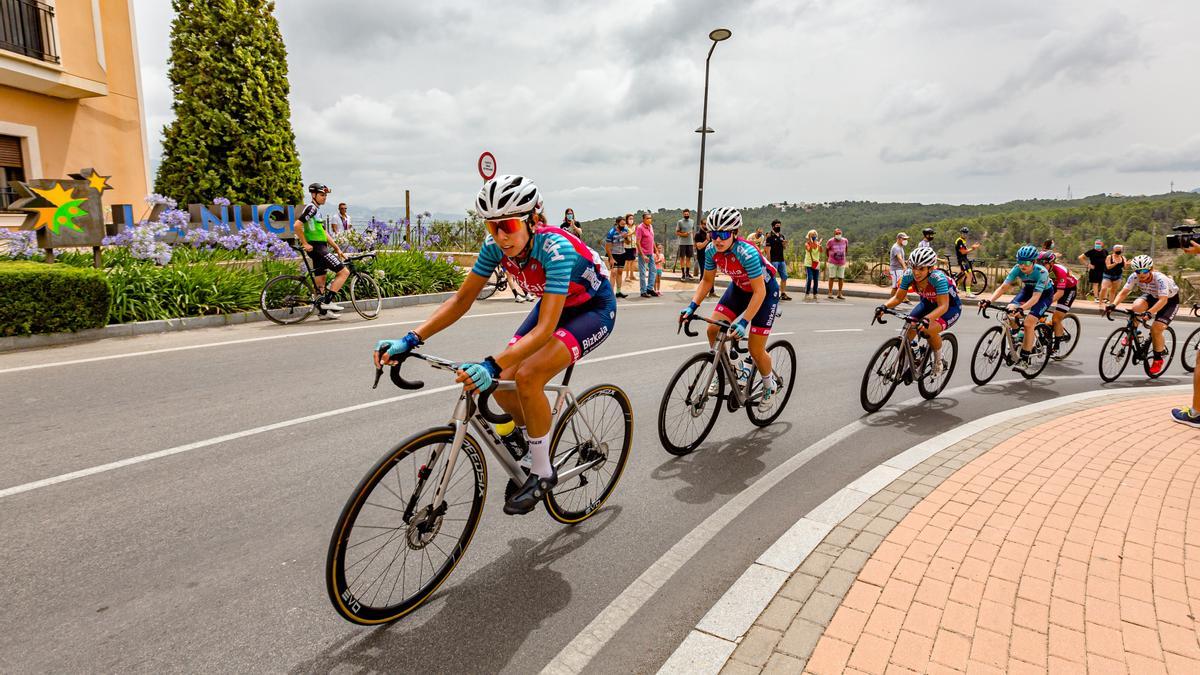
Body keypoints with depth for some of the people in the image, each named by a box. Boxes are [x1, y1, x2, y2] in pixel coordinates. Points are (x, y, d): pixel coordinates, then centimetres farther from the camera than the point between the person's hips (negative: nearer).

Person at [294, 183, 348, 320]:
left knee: (320, 281, 12)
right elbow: (296, 226, -22)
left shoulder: (317, 210, 20)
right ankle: (327, 302, -12)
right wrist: (305, 243, -17)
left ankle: (323, 311, 18)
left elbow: (324, 233, 21)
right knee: (344, 272, -11)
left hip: (320, 248, 10)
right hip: (317, 248, -10)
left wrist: (337, 248, 17)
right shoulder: (311, 208, -11)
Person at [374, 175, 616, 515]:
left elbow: (545, 330, -42)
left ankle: (542, 473, -8)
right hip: (555, 305, 7)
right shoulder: (495, 246, -17)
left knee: (527, 376, -28)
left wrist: (492, 365, -55)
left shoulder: (555, 248, -36)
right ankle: (528, 430, 27)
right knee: (502, 384, -7)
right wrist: (411, 339, -24)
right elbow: (461, 300, -12)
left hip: (594, 310, -6)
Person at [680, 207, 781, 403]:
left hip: (765, 291, -6)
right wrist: (692, 306, -16)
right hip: (739, 288, 6)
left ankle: (769, 385, 24)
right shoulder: (711, 251, -18)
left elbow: (759, 292, -33)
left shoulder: (747, 253, -36)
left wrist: (743, 322, -39)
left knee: (755, 350, -6)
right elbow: (707, 281, -3)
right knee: (713, 330, -10)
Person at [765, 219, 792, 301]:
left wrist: (785, 244, -2)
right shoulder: (770, 236, -7)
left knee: (784, 277, 8)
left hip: (782, 260, 7)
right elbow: (768, 250, -11)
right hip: (774, 260, -7)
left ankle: (783, 294, 16)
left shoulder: (782, 236, 14)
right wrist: (769, 261, -17)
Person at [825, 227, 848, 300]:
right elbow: (827, 249, 5)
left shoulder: (845, 240, -3)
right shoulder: (830, 241, -12)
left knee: (841, 278, 4)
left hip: (842, 262, 3)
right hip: (832, 262, -3)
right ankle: (830, 293, 8)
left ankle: (839, 294, 12)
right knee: (831, 277, 1)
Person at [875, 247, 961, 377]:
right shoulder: (908, 275, -22)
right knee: (909, 328, -17)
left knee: (929, 329, -31)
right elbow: (897, 297, -14)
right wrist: (884, 306, -35)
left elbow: (943, 306, -41)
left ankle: (939, 361, -3)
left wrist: (927, 319, -59)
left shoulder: (938, 278, -35)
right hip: (928, 303, 5)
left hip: (951, 307, -5)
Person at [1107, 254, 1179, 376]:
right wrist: (1113, 305, -40)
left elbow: (1163, 300, -44)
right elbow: (1123, 293, -21)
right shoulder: (1134, 277, -23)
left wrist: (1149, 313, -59)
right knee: (1136, 307, -30)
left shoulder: (1160, 279, -35)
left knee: (1156, 328, -19)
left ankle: (1159, 358, 3)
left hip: (1170, 300, -4)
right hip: (1152, 296, 4)